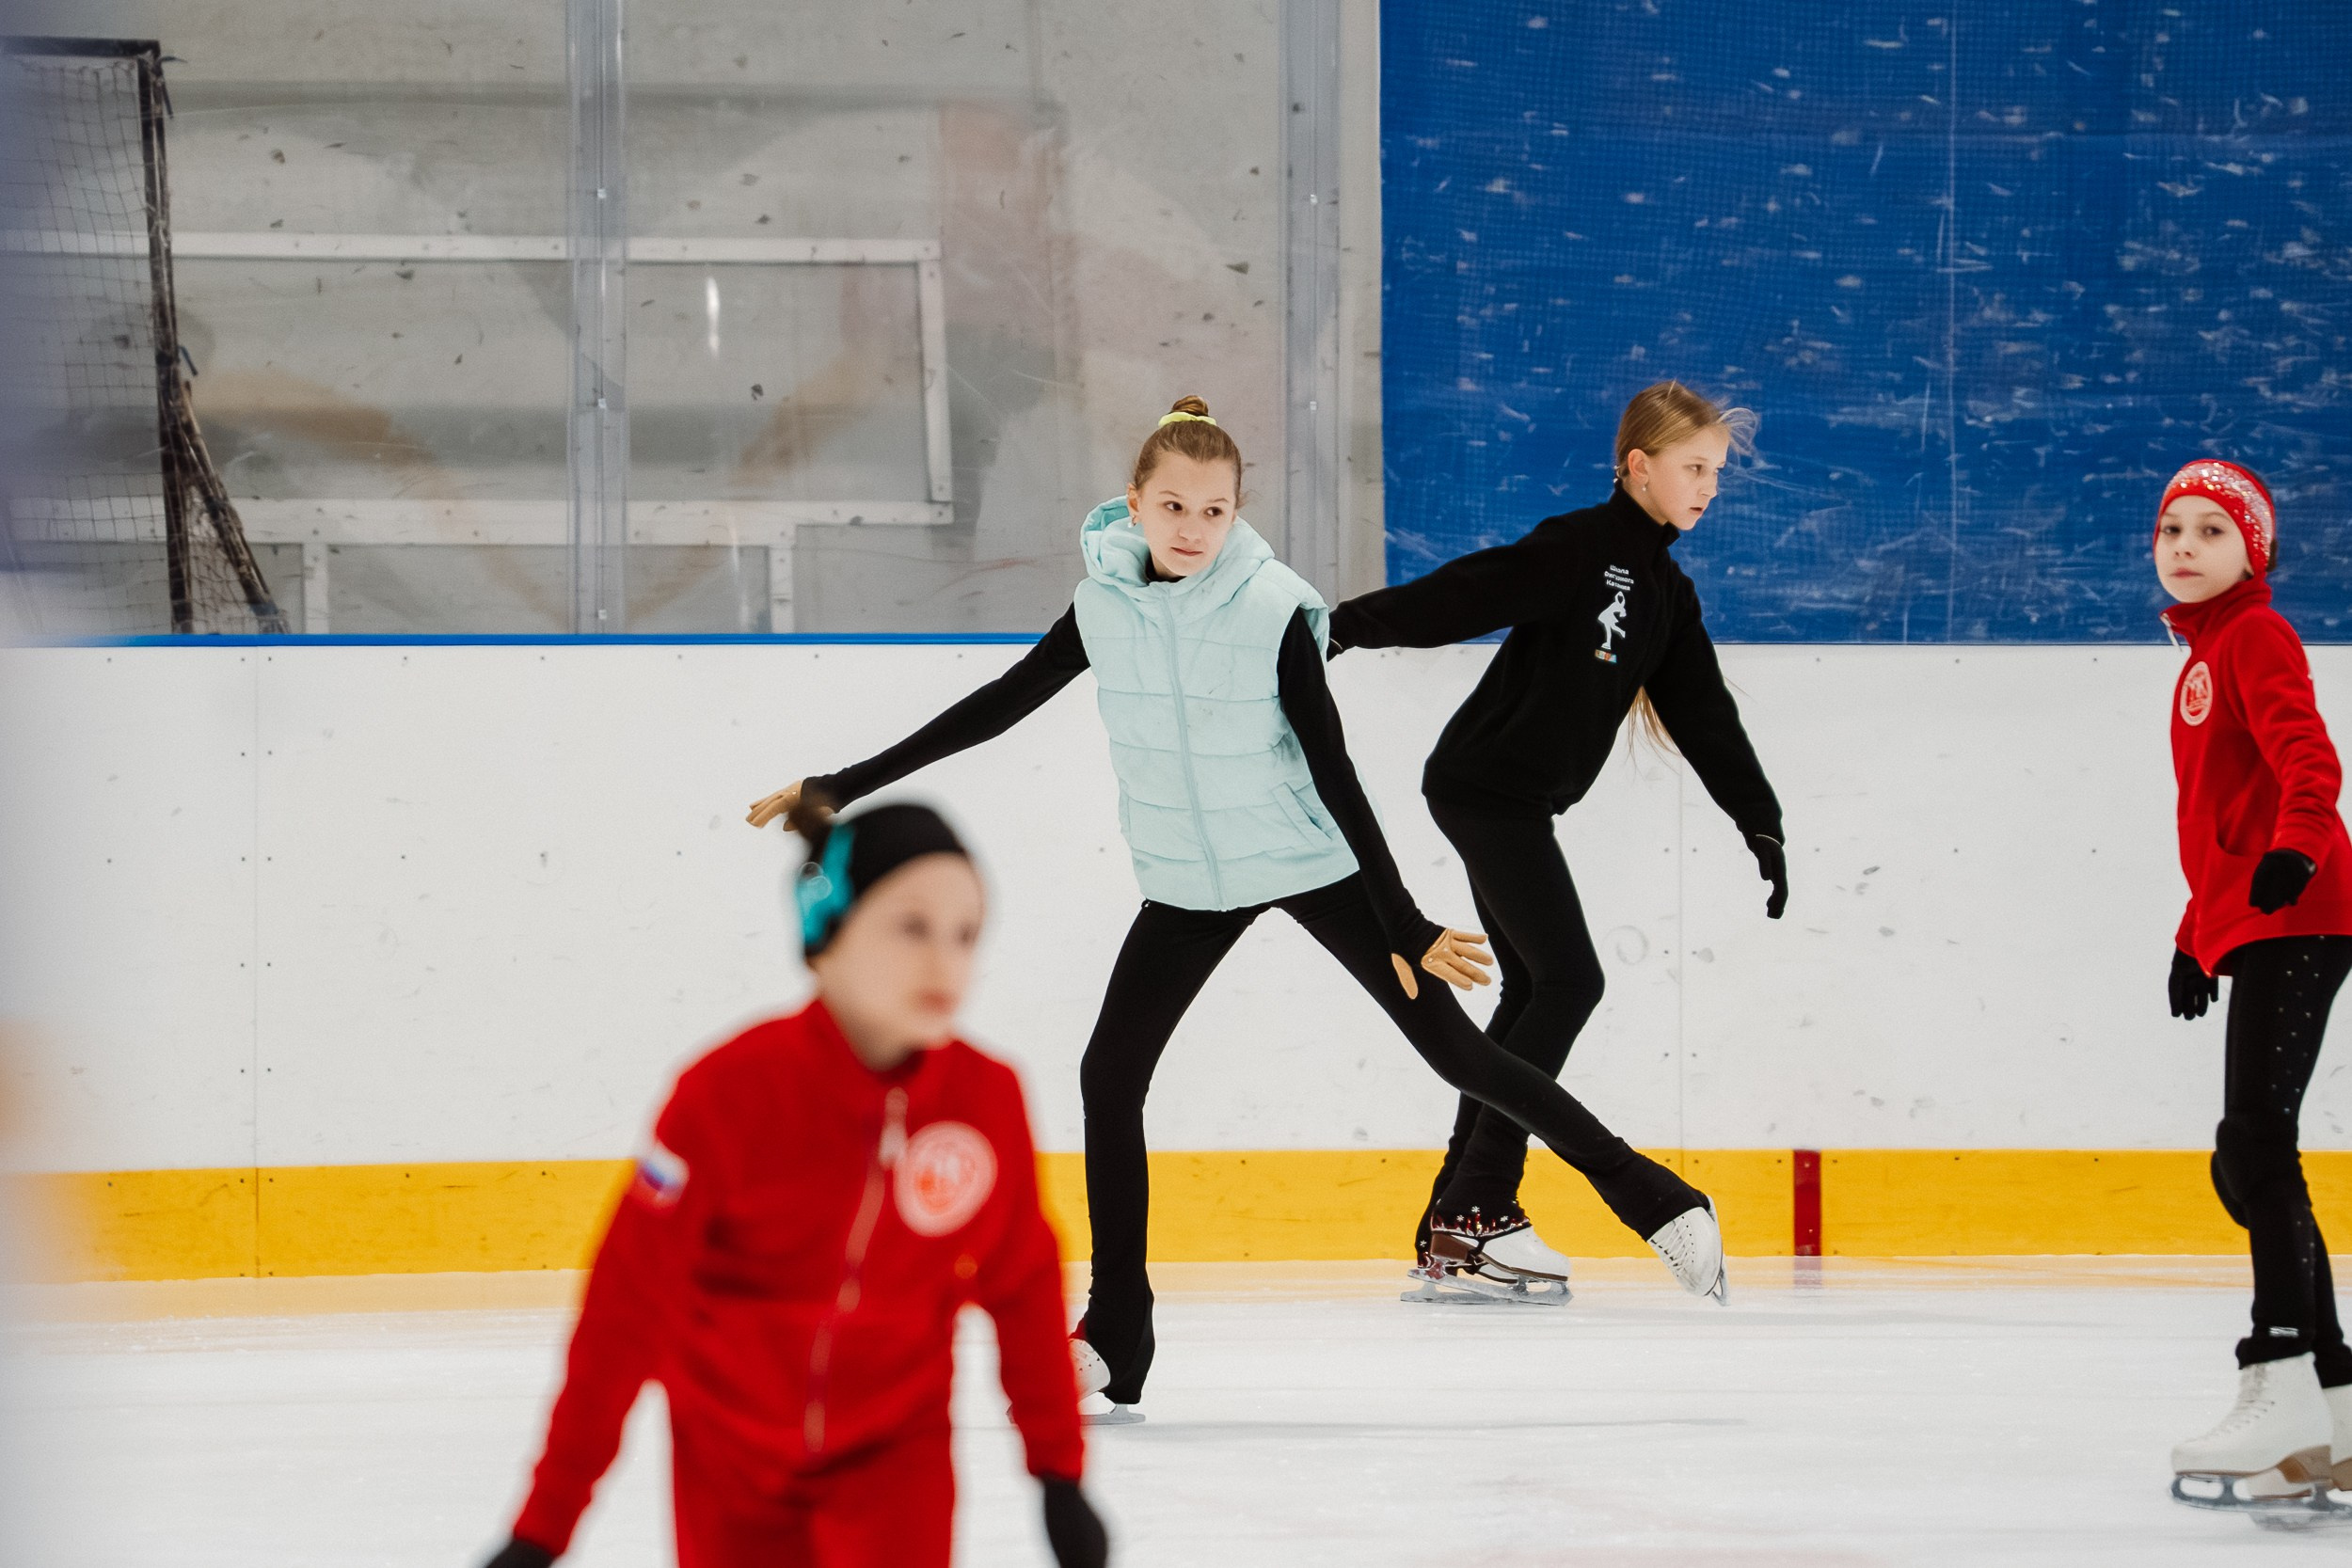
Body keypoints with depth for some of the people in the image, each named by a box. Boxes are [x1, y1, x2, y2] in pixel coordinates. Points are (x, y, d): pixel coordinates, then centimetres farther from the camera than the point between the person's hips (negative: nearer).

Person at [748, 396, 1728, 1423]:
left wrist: (1404, 924, -18)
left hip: (1310, 863, -4)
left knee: (1454, 1049, -5)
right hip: (1188, 879, 4)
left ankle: (1653, 1199, 6)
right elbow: (991, 710, 0)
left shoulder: (1273, 611, -19)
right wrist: (841, 788, -1)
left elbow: (1333, 773, -17)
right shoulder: (1104, 608, -9)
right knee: (1109, 1074, -5)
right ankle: (1114, 1346, 3)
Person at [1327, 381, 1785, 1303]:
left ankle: (1455, 1219, 15)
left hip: (1517, 806, 9)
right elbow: (1459, 597, -20)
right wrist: (1341, 628, -26)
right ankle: (1475, 1215, -12)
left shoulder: (1665, 595, 13)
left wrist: (1760, 824, 10)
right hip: (1486, 786, -9)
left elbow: (1703, 718, 14)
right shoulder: (1577, 551, -14)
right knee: (1568, 981, -12)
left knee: (1532, 994, 11)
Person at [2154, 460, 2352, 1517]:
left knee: (2255, 1142, -21)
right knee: (2245, 1166, 11)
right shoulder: (2205, 656, 24)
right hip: (2250, 931, 11)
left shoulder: (2256, 638, -5)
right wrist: (2198, 935, 30)